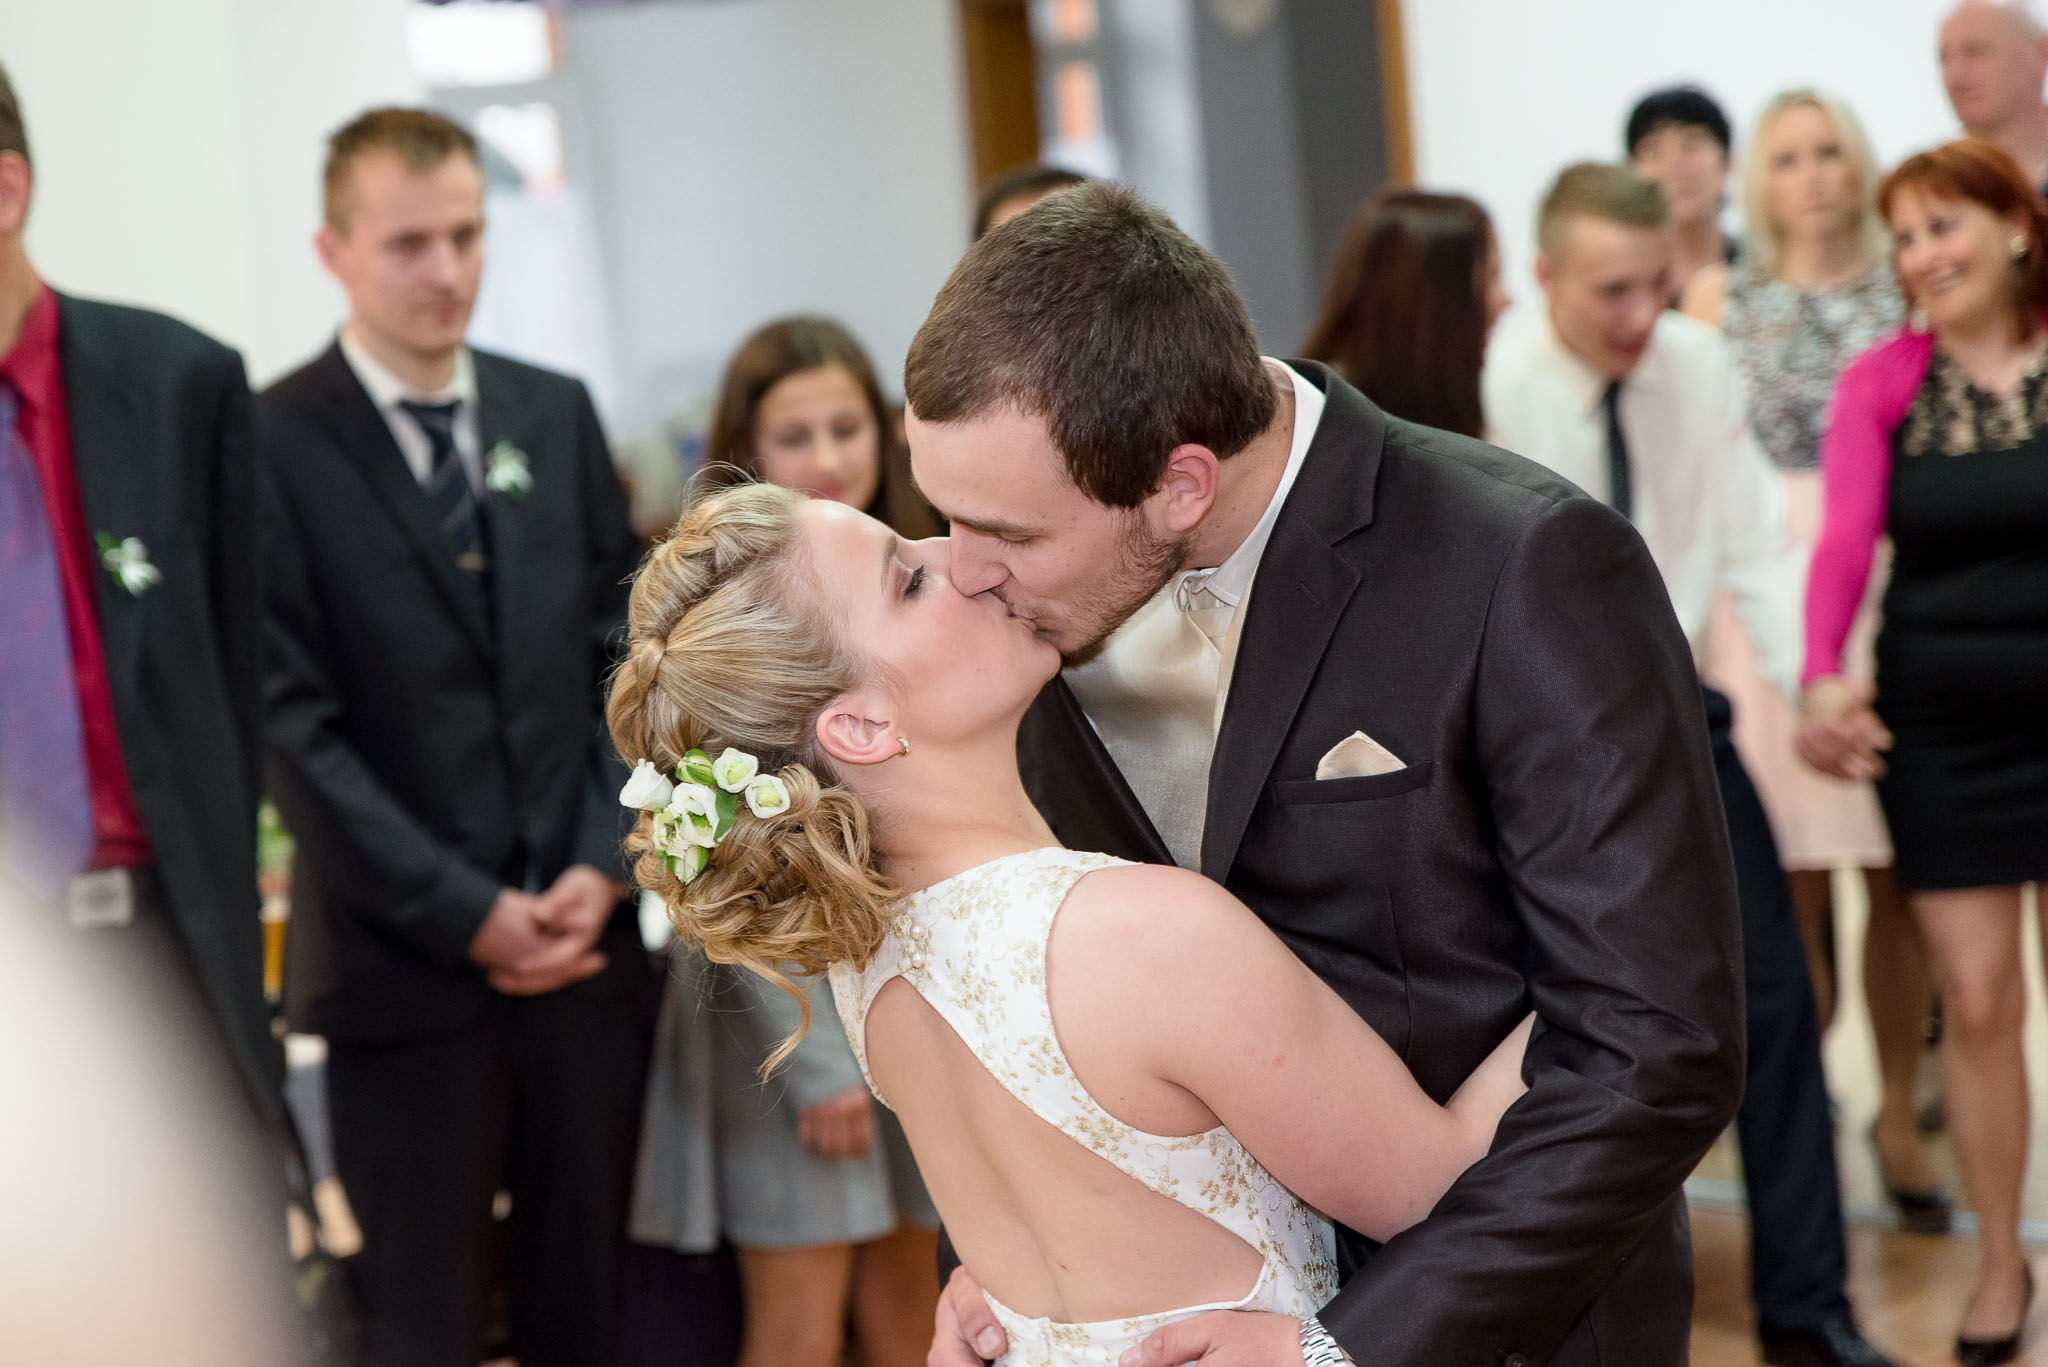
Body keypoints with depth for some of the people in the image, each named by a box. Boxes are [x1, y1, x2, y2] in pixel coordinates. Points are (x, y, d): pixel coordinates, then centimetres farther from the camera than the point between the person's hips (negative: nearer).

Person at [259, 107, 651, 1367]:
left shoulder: (558, 414, 10)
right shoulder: (274, 444, -7)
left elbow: (622, 654, 10)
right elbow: (294, 724, -11)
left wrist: (602, 865, -4)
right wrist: (467, 915, -13)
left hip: (589, 942, 5)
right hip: (406, 971, -4)